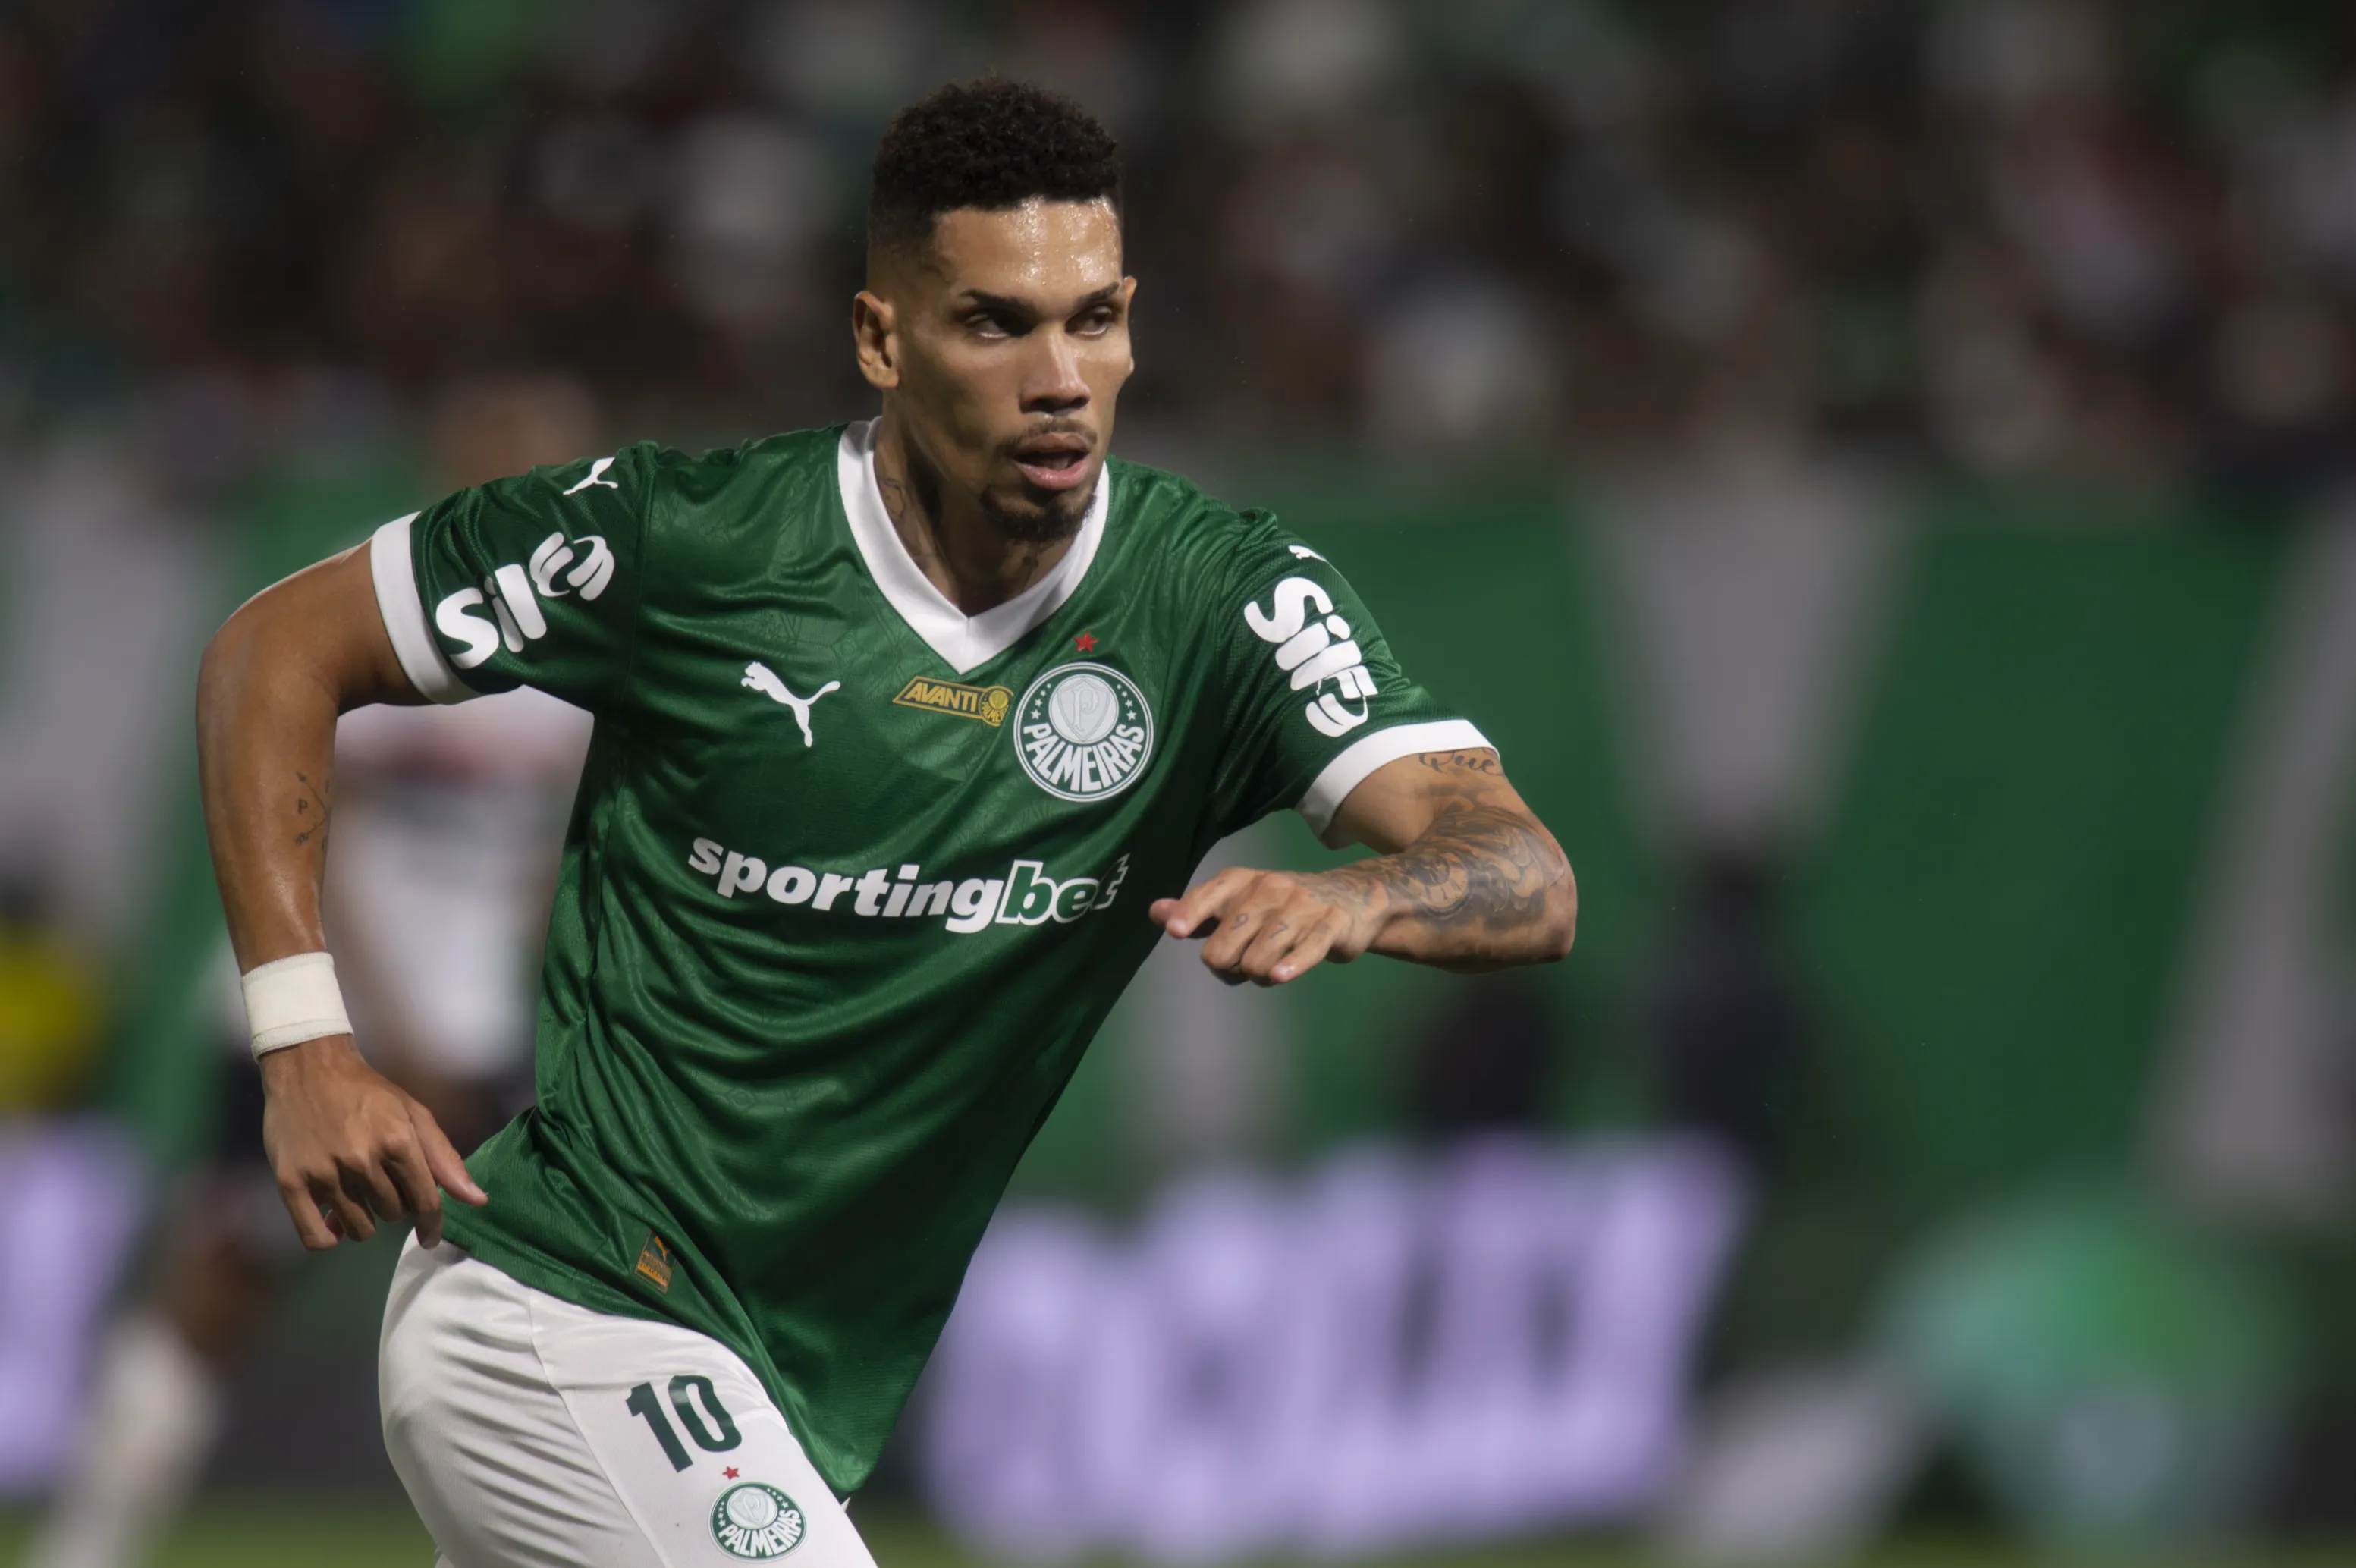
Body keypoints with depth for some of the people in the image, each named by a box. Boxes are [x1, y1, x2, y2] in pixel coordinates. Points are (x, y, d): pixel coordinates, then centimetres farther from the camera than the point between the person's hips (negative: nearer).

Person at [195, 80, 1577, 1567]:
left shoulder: (1223, 596, -5)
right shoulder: (684, 537, -11)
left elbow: (1529, 883, -17)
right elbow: (280, 650, 0)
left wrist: (1353, 902, -40)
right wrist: (306, 1044, -10)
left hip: (802, 1412, 5)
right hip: (565, 1318, -5)